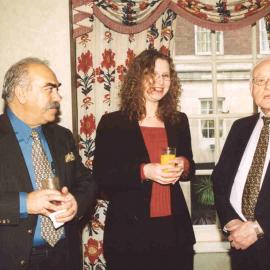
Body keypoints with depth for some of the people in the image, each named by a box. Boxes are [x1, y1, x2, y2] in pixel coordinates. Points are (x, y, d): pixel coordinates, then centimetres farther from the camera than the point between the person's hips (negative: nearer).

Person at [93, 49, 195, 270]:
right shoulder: (112, 123, -4)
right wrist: (144, 171, -20)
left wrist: (183, 166, -6)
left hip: (174, 229, 4)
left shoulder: (179, 121, 8)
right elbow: (101, 176, -8)